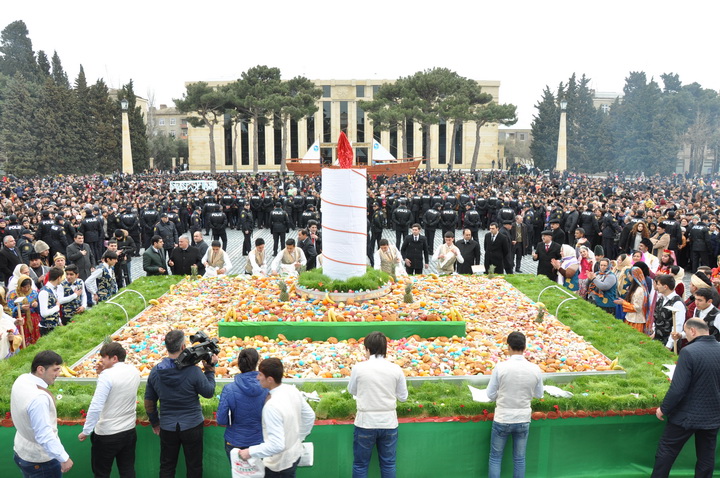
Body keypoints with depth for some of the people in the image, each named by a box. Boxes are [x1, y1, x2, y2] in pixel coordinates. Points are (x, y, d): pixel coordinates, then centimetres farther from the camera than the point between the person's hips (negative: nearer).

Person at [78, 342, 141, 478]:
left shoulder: (107, 375, -20)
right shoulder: (134, 372, 1)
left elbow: (95, 407, -23)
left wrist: (86, 431, -14)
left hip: (107, 434, -6)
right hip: (129, 431, 6)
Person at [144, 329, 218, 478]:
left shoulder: (155, 371, -7)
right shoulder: (193, 371, -21)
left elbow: (149, 401, 4)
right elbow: (209, 393, -8)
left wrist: (155, 423, 18)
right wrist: (210, 369, 0)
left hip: (167, 428, 3)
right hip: (192, 426, -3)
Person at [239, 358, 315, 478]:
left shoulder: (272, 406, -32)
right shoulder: (293, 390, -9)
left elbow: (277, 445, -31)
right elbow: (310, 416, 4)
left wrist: (250, 452, -21)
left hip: (279, 464, -7)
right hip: (295, 454, 7)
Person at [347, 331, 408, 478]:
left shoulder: (359, 368, -11)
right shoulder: (395, 369, -6)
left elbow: (351, 390, 4)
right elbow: (403, 397, 2)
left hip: (366, 422, -2)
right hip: (389, 422, 2)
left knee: (360, 464, 12)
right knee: (388, 464, 15)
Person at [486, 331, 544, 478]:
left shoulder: (500, 367, -17)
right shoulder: (535, 369, -9)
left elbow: (491, 395, -9)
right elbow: (539, 395, 5)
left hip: (502, 420, -2)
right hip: (523, 420, 2)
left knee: (495, 458, 12)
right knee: (519, 459, 16)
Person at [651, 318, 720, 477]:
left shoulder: (689, 352, -23)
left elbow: (678, 389, -23)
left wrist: (663, 409, -8)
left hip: (687, 416, -5)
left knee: (666, 451, 11)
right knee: (707, 458, 18)